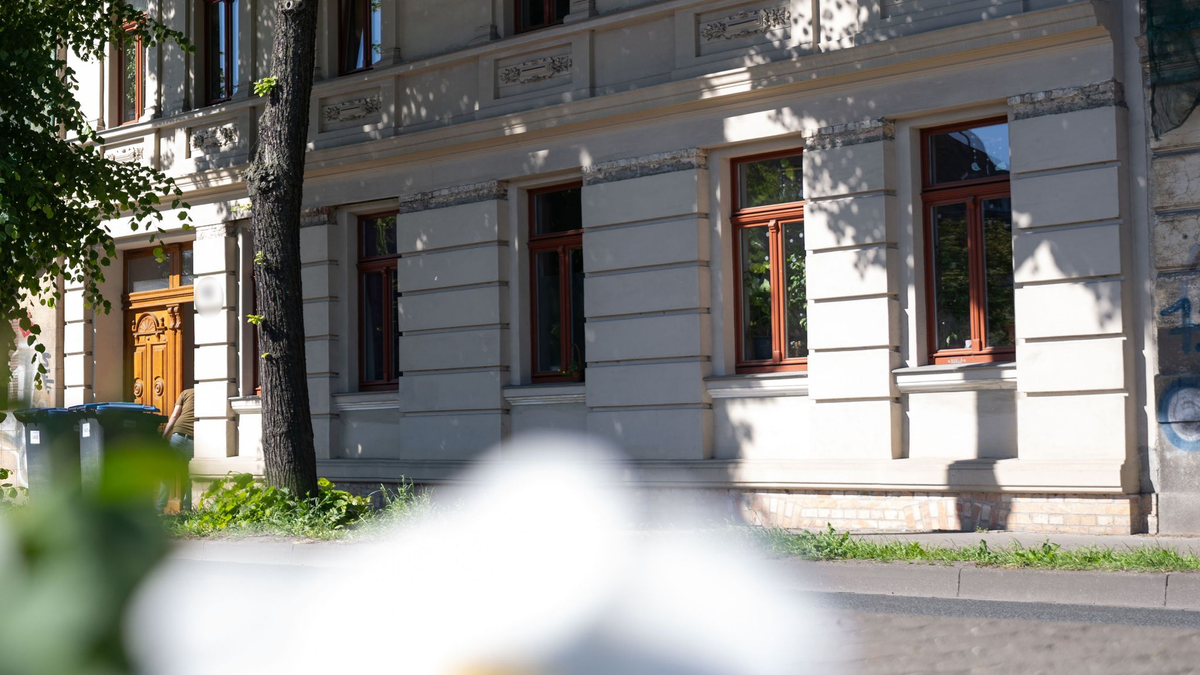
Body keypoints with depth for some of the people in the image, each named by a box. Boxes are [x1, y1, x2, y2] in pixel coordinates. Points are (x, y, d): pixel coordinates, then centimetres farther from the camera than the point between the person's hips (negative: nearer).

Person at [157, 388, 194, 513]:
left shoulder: (185, 393, 18)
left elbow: (174, 417, 10)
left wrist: (163, 437, 9)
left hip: (179, 434, 0)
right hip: (196, 439, 0)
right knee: (188, 475, 15)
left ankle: (159, 508, 9)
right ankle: (186, 509, 10)